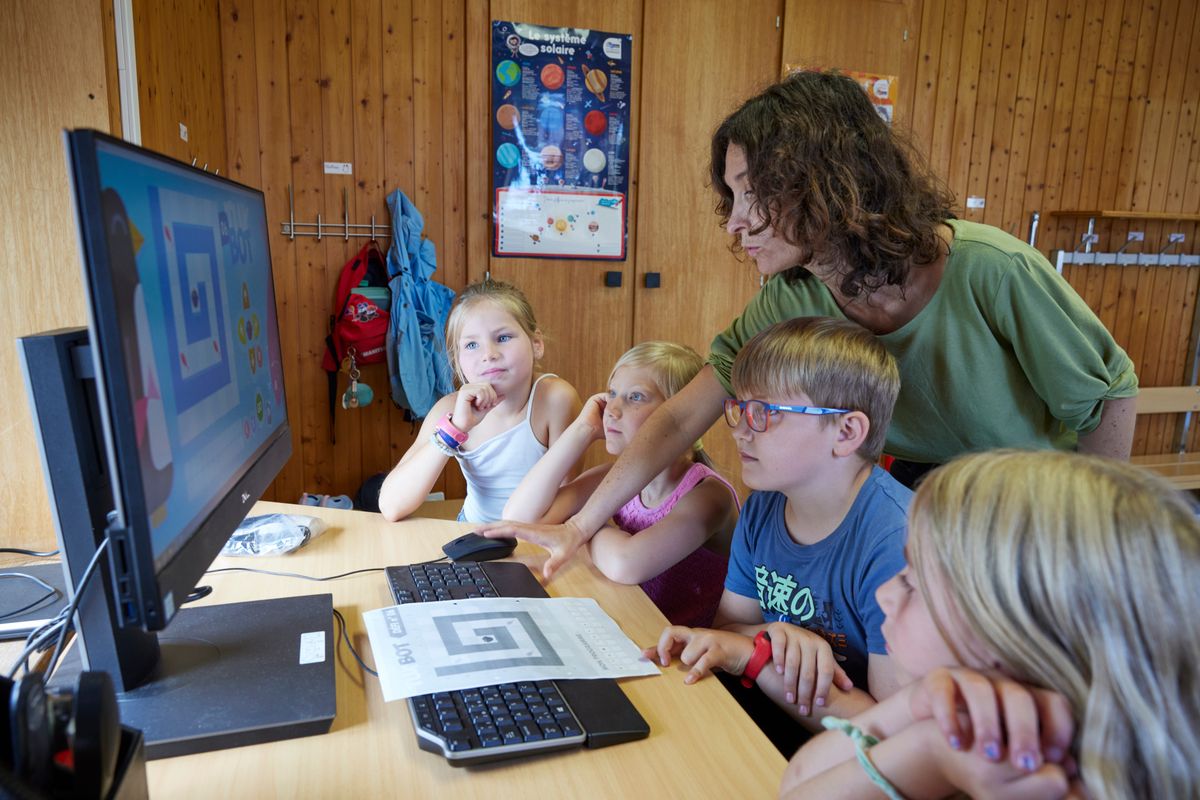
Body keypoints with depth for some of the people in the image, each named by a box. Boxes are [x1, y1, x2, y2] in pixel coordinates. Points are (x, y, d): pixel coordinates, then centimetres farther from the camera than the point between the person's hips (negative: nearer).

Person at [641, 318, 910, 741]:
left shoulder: (896, 542, -23)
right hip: (764, 723, 6)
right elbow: (727, 625, 5)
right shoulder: (762, 508, -1)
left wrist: (754, 658, -23)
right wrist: (777, 635, -17)